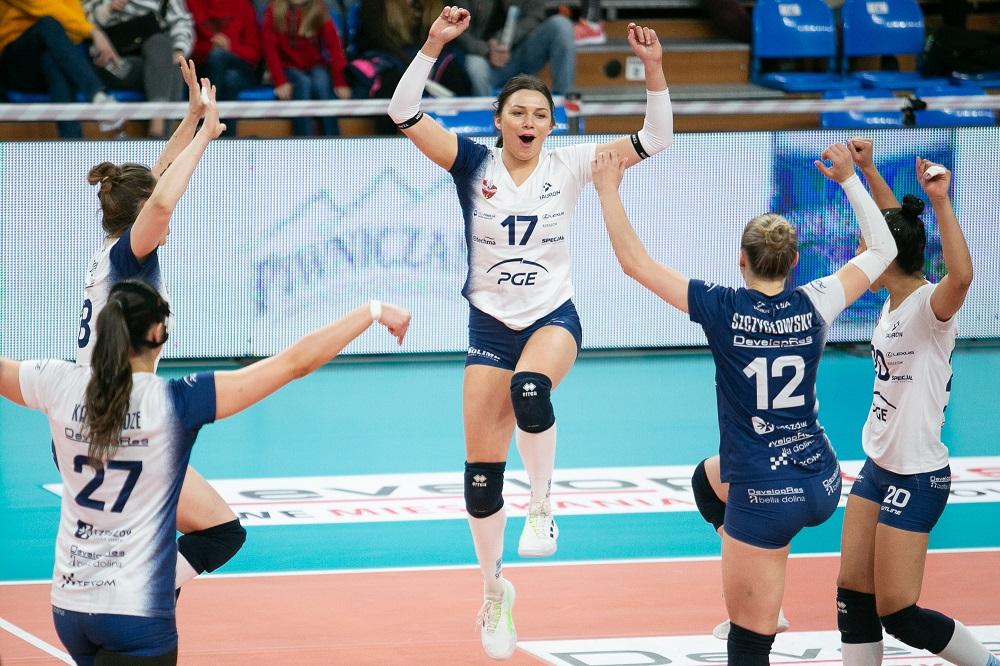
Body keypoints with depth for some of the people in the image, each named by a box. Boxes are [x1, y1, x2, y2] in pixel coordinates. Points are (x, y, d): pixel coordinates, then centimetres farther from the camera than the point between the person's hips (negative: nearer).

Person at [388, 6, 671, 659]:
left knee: (530, 389, -38)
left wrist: (653, 67, -19)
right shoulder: (474, 164, -3)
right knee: (481, 473, 1)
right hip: (490, 324, 2)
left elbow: (656, 138, -6)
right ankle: (495, 590, 22)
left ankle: (542, 508, -16)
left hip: (554, 317, -2)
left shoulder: (568, 166, -2)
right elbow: (404, 113, -13)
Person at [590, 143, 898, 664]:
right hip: (823, 484, 5)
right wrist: (849, 178, 17)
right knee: (708, 479, 34)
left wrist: (608, 190, 3)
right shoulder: (813, 306, -5)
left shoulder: (722, 308, -14)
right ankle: (767, 599, 31)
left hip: (765, 499, -5)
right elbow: (882, 249, 12)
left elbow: (634, 262, -8)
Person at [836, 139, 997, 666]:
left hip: (916, 479, -9)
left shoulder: (928, 306, -19)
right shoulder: (895, 302, 3)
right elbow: (896, 226, 21)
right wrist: (866, 170, 21)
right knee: (853, 598, 7)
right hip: (878, 467, 9)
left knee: (898, 614, -4)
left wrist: (940, 202, -44)